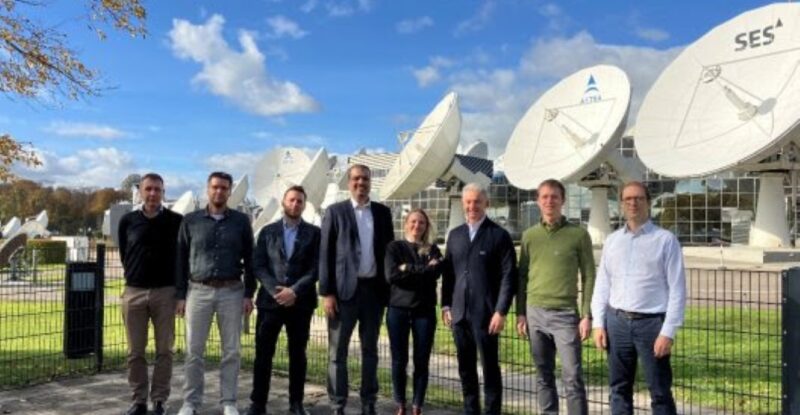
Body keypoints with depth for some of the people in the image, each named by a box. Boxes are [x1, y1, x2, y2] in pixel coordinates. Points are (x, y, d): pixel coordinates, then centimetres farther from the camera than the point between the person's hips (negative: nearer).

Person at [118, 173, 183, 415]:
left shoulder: (176, 221, -1)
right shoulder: (128, 221, 5)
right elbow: (124, 255, 15)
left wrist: (180, 289, 5)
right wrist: (135, 275, 13)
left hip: (165, 292, -2)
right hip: (134, 292, 2)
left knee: (164, 350, 3)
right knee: (135, 352, 7)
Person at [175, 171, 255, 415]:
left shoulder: (241, 221, 5)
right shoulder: (191, 221, 5)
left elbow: (249, 259, 5)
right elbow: (181, 260, 6)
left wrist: (249, 294, -1)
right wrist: (180, 295, 1)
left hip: (231, 292, 0)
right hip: (198, 291, 0)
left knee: (231, 351, 4)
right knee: (194, 351, 4)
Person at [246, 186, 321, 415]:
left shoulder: (314, 233, 5)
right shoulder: (267, 231, 9)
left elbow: (316, 268, -3)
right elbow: (258, 266, 2)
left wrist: (294, 291, -14)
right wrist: (275, 290, -12)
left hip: (300, 302, 0)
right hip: (270, 300, 1)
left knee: (298, 354, 7)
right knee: (263, 354, 2)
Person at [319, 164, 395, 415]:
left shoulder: (383, 212, 10)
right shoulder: (335, 212, 1)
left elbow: (389, 250, 10)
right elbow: (325, 254, -3)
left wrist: (390, 287, 4)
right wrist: (326, 292, -9)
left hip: (374, 289, 3)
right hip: (344, 289, -3)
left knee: (370, 350, 12)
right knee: (338, 352, 2)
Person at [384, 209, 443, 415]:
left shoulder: (432, 250, 10)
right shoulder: (394, 247, 6)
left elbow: (435, 272, -9)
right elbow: (391, 275, -10)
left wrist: (407, 269, -9)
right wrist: (422, 270, -9)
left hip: (424, 310, 1)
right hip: (398, 308, -1)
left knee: (422, 361, 3)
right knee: (399, 360, 4)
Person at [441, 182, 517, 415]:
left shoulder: (499, 235, -3)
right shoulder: (455, 235, 13)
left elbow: (509, 276, -7)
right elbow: (447, 272, 15)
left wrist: (501, 311, -13)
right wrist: (446, 305, 8)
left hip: (486, 313, -5)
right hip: (460, 312, 5)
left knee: (490, 367, 2)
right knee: (465, 367, 12)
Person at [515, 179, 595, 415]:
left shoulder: (578, 234, -1)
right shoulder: (529, 235, 9)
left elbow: (589, 277, 0)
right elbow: (522, 276, 12)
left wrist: (587, 315, -7)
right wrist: (520, 313, 6)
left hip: (565, 314, -3)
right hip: (535, 313, 3)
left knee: (572, 377, -3)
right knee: (544, 375, 11)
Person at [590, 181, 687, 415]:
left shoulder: (665, 240, -4)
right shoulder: (612, 240, 10)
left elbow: (677, 289, -7)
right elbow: (602, 284, 11)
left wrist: (668, 332, -12)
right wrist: (599, 324, 4)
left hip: (651, 323, -4)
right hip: (617, 321, 4)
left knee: (660, 392, 3)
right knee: (619, 389, 12)